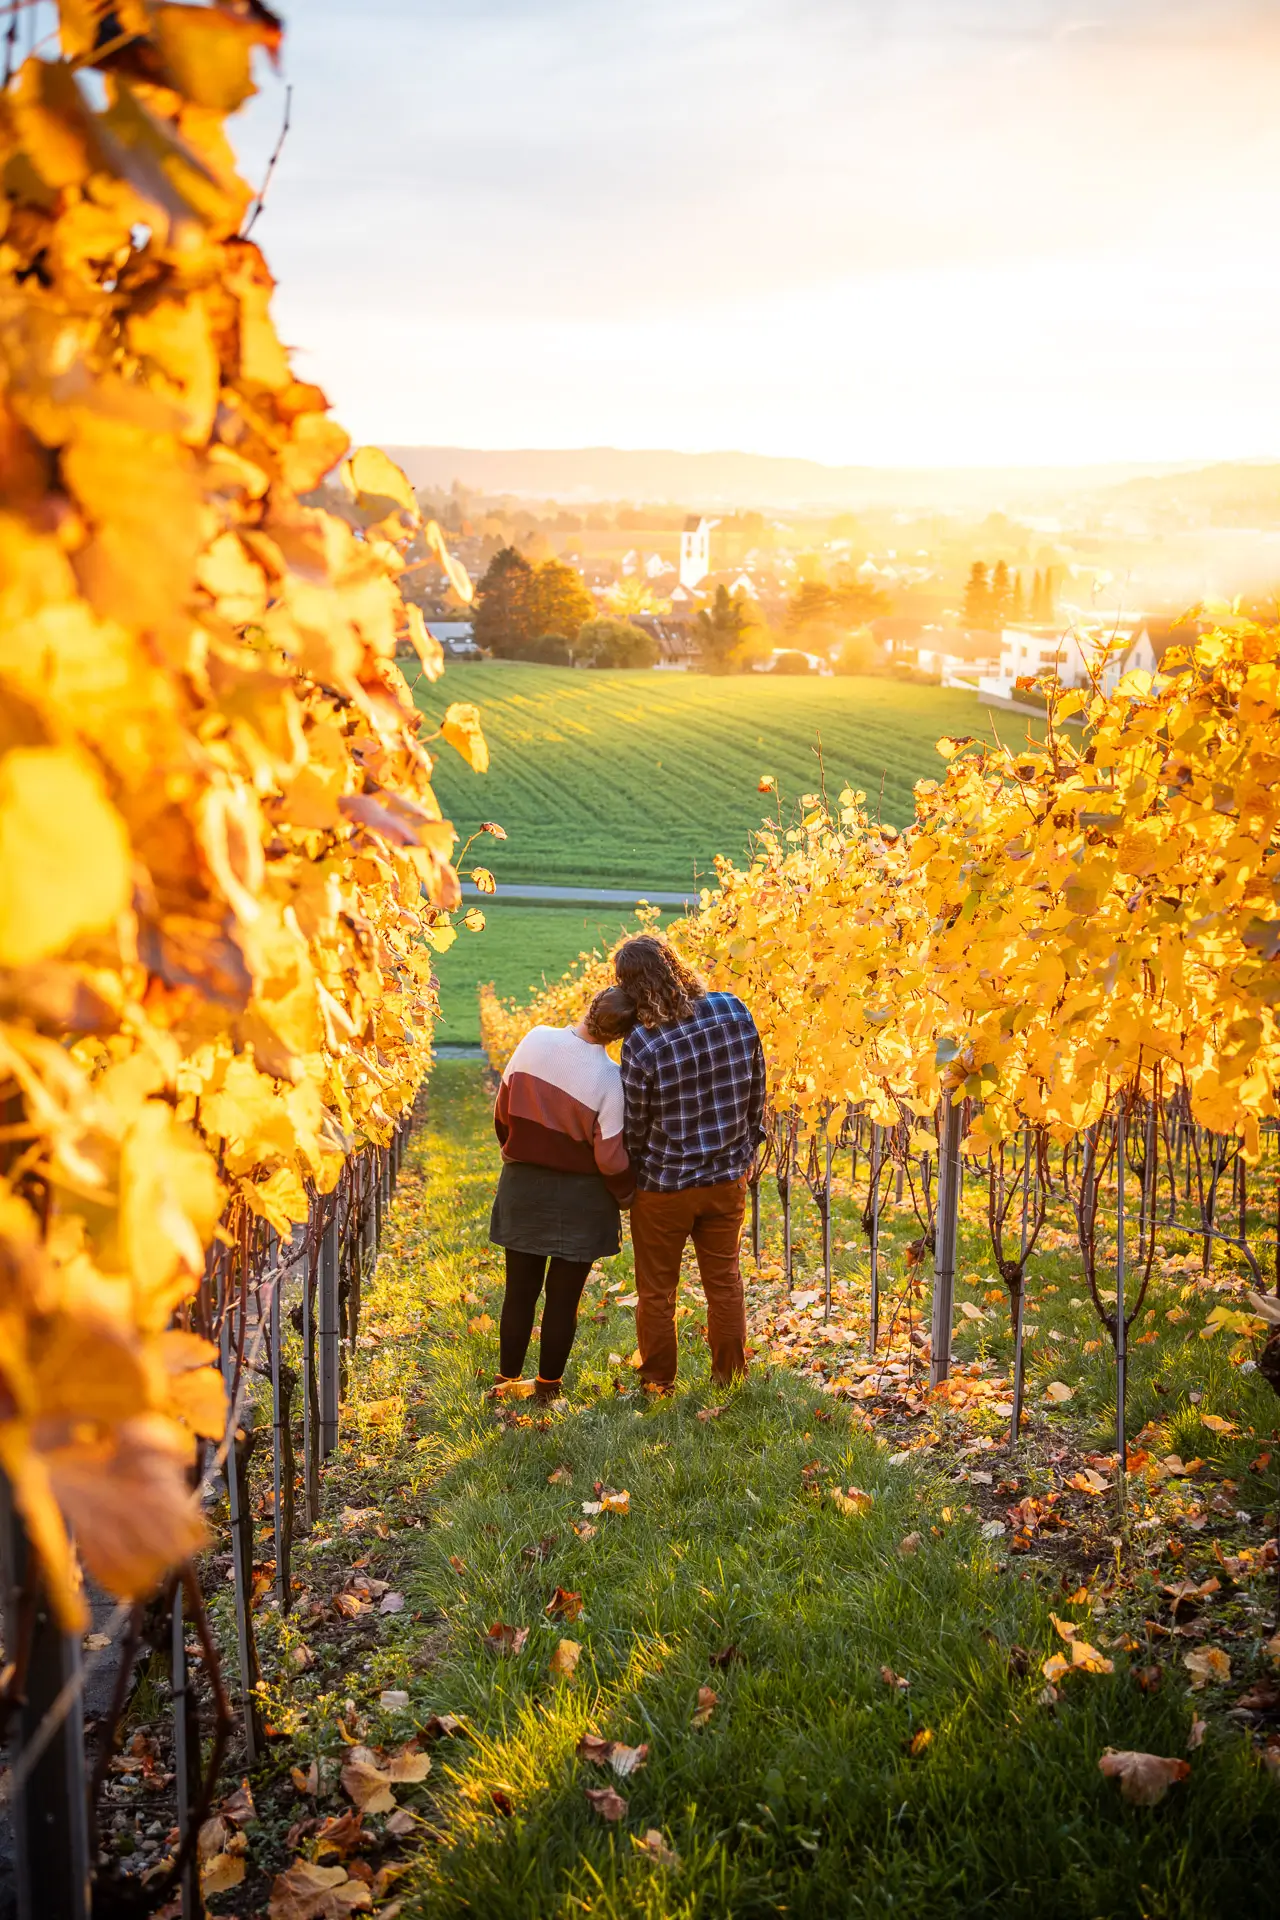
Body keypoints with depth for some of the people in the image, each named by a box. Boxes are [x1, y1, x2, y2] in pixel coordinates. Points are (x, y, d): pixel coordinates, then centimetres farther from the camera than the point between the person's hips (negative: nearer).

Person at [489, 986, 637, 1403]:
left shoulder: (535, 1040, -11)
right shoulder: (608, 1078, -19)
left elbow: (503, 1110, 1)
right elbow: (610, 1157, -14)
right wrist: (627, 1194, 6)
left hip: (522, 1184, 3)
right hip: (579, 1196, -3)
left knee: (520, 1290, 15)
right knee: (563, 1297, 11)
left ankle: (506, 1381, 24)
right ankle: (548, 1385, 19)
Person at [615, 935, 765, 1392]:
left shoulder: (641, 1045, -25)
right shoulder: (734, 1011, -12)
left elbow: (634, 1127, -13)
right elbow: (756, 1088, 0)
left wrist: (625, 1180, 5)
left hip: (663, 1184, -4)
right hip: (728, 1177, 4)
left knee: (656, 1290, 15)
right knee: (724, 1280, 20)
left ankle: (658, 1382, 29)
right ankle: (729, 1378, 31)